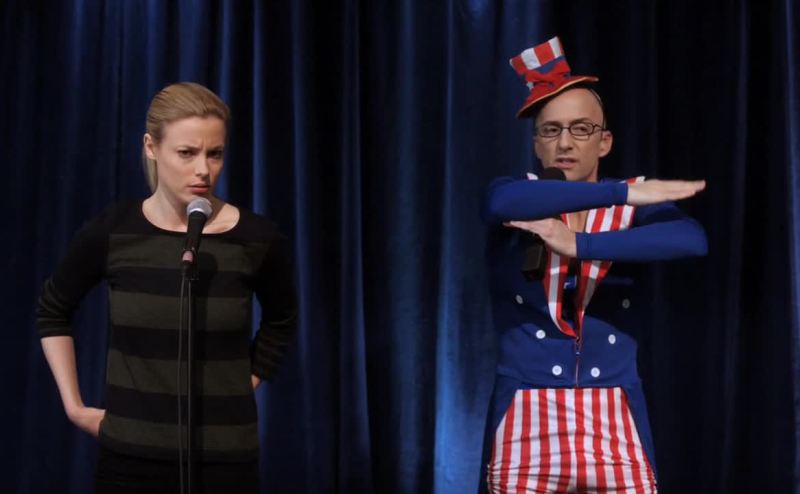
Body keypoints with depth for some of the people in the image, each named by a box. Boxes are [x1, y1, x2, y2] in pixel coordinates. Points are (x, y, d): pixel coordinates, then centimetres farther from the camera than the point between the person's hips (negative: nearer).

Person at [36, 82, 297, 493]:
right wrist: (73, 405, 6)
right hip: (129, 453, 1)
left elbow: (279, 323, 13)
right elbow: (52, 312, 11)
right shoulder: (110, 233, -6)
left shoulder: (257, 240, -8)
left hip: (226, 455, 0)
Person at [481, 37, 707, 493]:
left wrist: (578, 245, -22)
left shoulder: (636, 207, 6)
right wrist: (624, 192, -23)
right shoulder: (519, 205, 4)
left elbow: (693, 240, -16)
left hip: (615, 424, 1)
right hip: (526, 423, -1)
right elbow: (501, 201, -22)